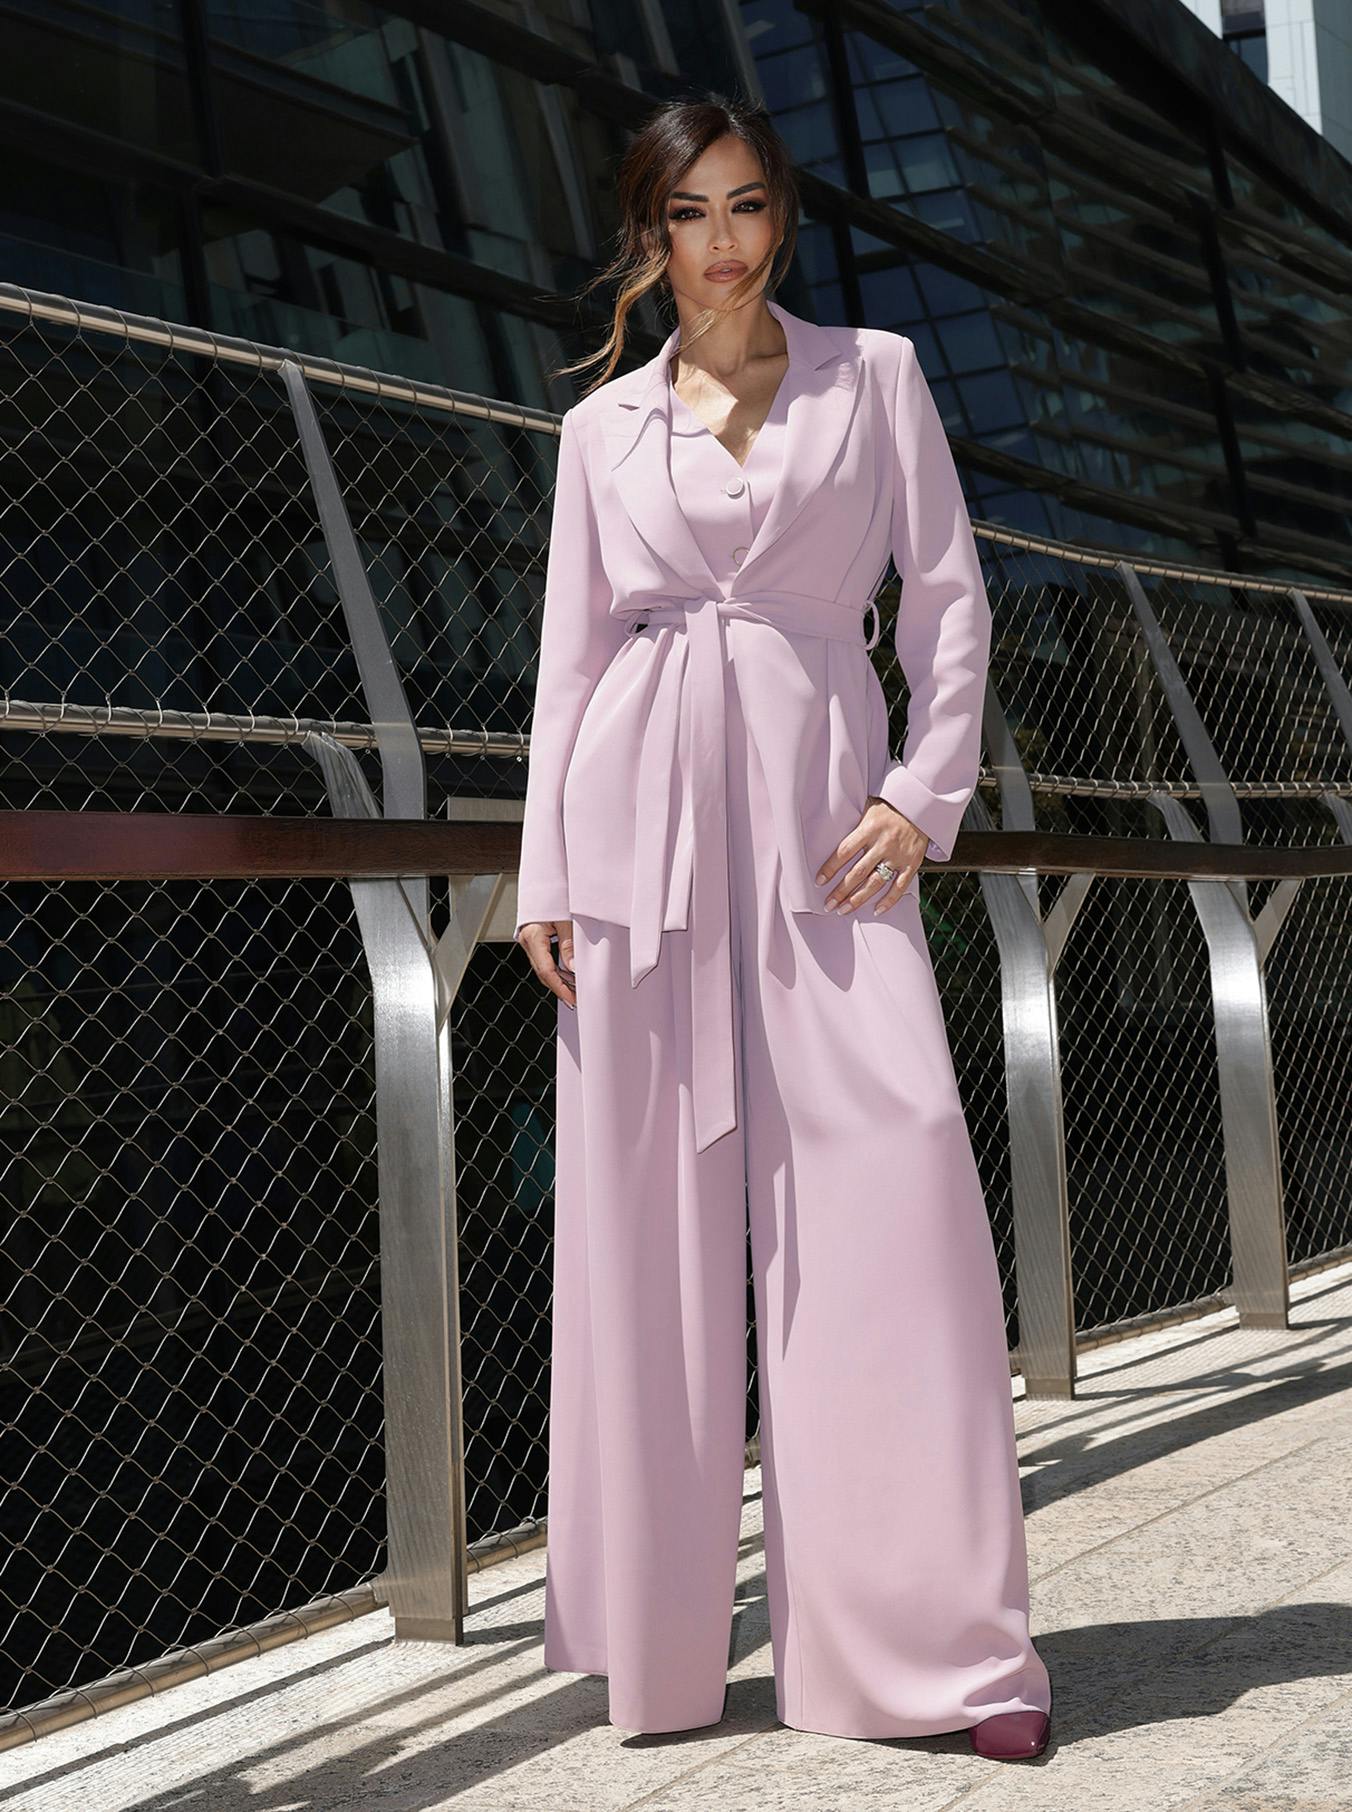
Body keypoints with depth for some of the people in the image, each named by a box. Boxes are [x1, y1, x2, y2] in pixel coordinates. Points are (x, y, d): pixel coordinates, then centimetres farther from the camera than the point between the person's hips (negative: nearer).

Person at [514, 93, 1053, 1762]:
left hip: (824, 815, -1)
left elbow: (947, 594, 7)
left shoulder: (874, 374, 11)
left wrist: (926, 796, -6)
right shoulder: (604, 425, 13)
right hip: (645, 812, 1)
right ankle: (657, 1635, 11)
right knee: (650, 1215, 0)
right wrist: (546, 874, 3)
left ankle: (942, 1640, -5)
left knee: (897, 1184, -12)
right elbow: (572, 652, 11)